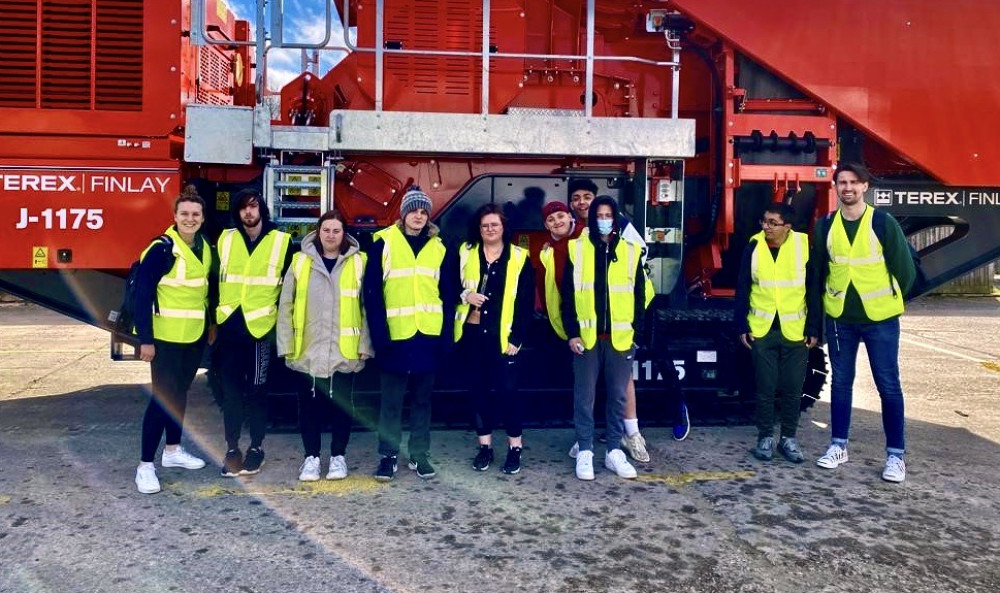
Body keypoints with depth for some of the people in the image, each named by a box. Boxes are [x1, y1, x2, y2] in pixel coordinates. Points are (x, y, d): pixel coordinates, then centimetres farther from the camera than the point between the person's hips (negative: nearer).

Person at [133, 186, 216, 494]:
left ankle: (173, 450, 31)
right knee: (163, 396, -7)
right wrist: (145, 339, -19)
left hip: (195, 336, 7)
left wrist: (211, 322, 16)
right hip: (166, 336, -7)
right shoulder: (162, 249, -15)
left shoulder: (205, 248, 6)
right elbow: (143, 294, -17)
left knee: (180, 392, 17)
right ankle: (145, 465, 2)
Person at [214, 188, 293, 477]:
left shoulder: (282, 241, 0)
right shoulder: (225, 239, 8)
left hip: (261, 327, -2)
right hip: (229, 325, 3)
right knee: (230, 389, 5)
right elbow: (215, 280, 13)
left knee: (256, 390, 4)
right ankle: (232, 447, 15)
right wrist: (213, 321, 10)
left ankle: (257, 447, 18)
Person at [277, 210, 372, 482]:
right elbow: (285, 306, 4)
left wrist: (365, 345, -2)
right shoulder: (301, 262, 3)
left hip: (345, 351, -1)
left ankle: (338, 456, 24)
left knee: (342, 405, 8)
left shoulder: (358, 262, 1)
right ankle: (311, 457, 23)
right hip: (307, 350, 1)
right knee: (309, 405, 8)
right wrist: (286, 345, -1)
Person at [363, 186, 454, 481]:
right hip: (395, 335, -3)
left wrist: (447, 334, 0)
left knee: (423, 398, 12)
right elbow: (372, 292, -5)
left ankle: (419, 455, 22)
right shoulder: (384, 243, -1)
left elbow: (446, 294, 8)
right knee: (391, 400, 6)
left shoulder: (438, 247, 8)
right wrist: (379, 332, -13)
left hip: (428, 335, 3)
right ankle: (388, 455, 17)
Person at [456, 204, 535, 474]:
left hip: (503, 336, -2)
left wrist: (517, 337, -8)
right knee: (479, 389, 9)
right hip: (472, 332, 3)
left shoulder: (519, 258, 0)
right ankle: (485, 446, 20)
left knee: (506, 389, -2)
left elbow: (526, 303, -2)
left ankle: (515, 447, 13)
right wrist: (464, 295, -11)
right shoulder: (465, 253, 7)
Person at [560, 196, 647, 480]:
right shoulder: (576, 249, 1)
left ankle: (614, 451, 20)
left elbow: (639, 295, 8)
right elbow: (568, 294, 1)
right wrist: (571, 332, -5)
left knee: (618, 395, 9)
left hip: (619, 337, 2)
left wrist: (636, 331, 1)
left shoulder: (631, 251, 5)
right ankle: (585, 451, 14)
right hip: (586, 336, -1)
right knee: (584, 396, 3)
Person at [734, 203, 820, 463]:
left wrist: (813, 329, -2)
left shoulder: (803, 246, -3)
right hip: (761, 330, 0)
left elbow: (814, 291, 0)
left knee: (793, 388, 7)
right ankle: (765, 437, 17)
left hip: (795, 331, 0)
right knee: (765, 387, 5)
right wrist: (742, 327, -2)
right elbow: (742, 290, 2)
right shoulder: (754, 247, -1)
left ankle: (789, 438, 20)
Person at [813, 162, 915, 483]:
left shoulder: (884, 222, -7)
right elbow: (818, 270, 11)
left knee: (888, 386, 1)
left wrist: (889, 300, 6)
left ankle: (895, 455, 11)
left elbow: (905, 269, -2)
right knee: (841, 383, 11)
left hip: (880, 319, -2)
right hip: (839, 318, 3)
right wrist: (833, 299, 11)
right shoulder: (825, 226, 1)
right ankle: (839, 445, 23)